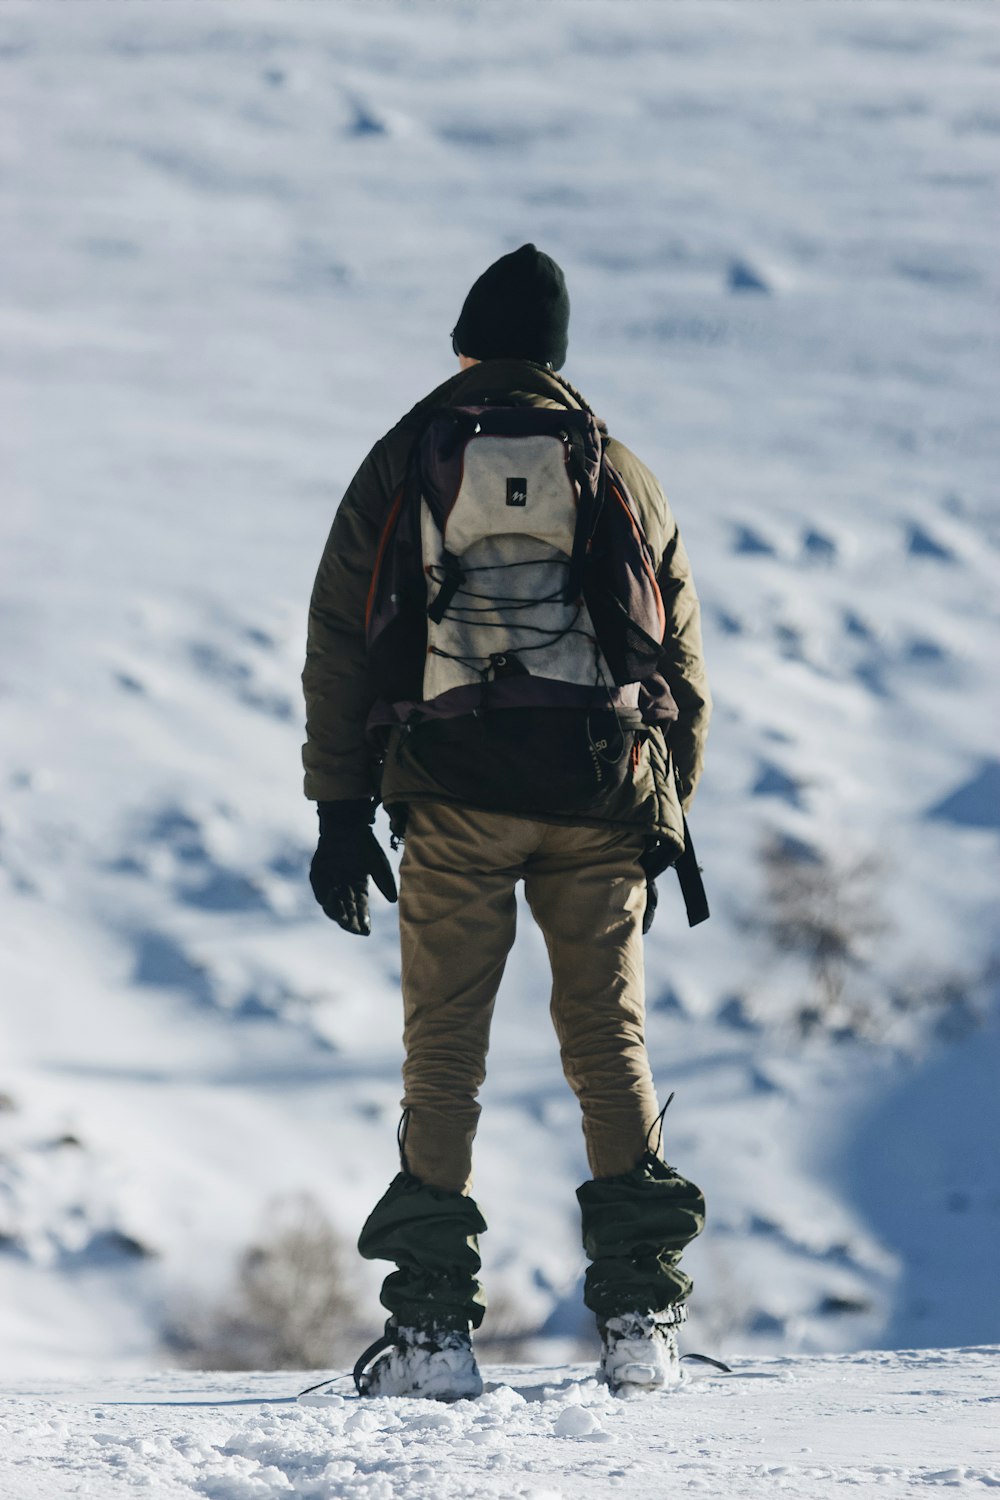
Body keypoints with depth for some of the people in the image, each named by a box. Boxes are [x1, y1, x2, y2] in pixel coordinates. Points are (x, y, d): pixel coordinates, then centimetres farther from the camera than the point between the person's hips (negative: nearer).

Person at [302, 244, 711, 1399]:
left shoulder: (405, 462, 7)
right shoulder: (622, 473, 13)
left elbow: (341, 644, 4)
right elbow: (682, 664, 14)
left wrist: (340, 814, 7)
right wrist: (665, 823, 19)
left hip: (455, 801, -2)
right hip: (603, 805, 2)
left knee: (443, 1053, 3)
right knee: (610, 1043, 9)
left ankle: (432, 1324, -3)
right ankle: (638, 1313, 3)